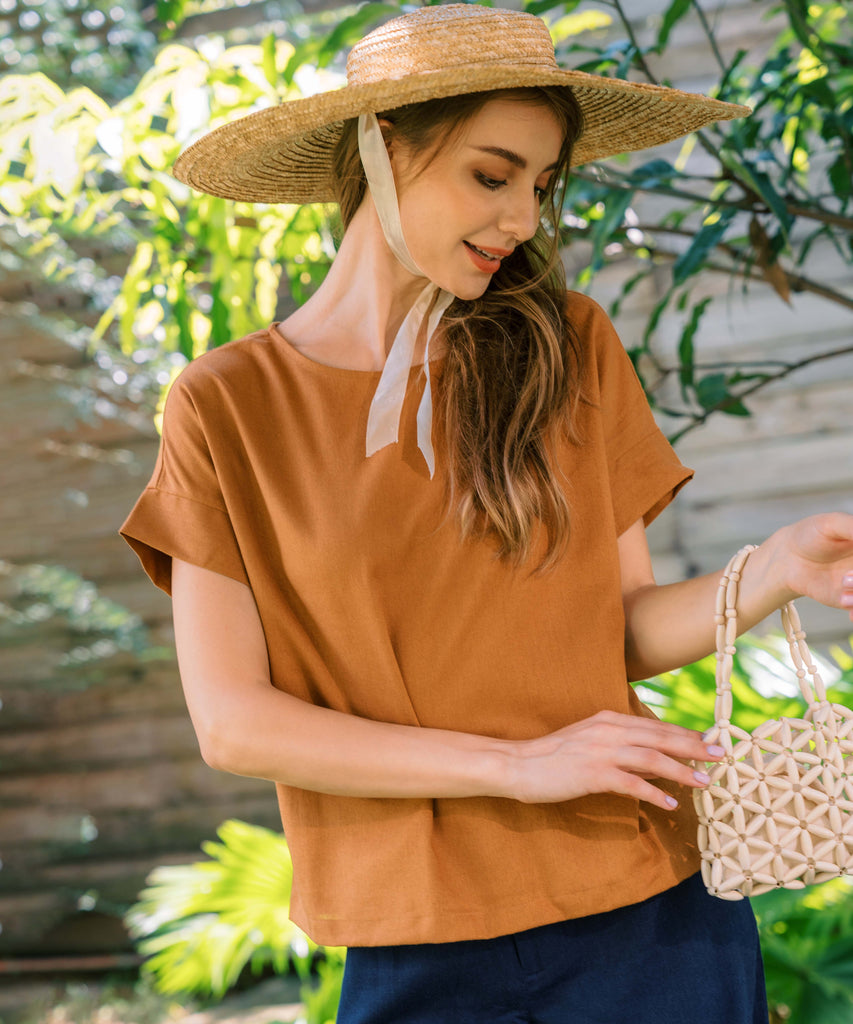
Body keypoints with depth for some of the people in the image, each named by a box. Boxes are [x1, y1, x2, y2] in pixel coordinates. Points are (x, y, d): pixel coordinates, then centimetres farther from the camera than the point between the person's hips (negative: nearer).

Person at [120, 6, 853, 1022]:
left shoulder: (568, 348, 2)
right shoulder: (226, 407, -4)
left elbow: (625, 629, 4)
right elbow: (231, 721, -9)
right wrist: (514, 763, -15)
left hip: (650, 911, 2)